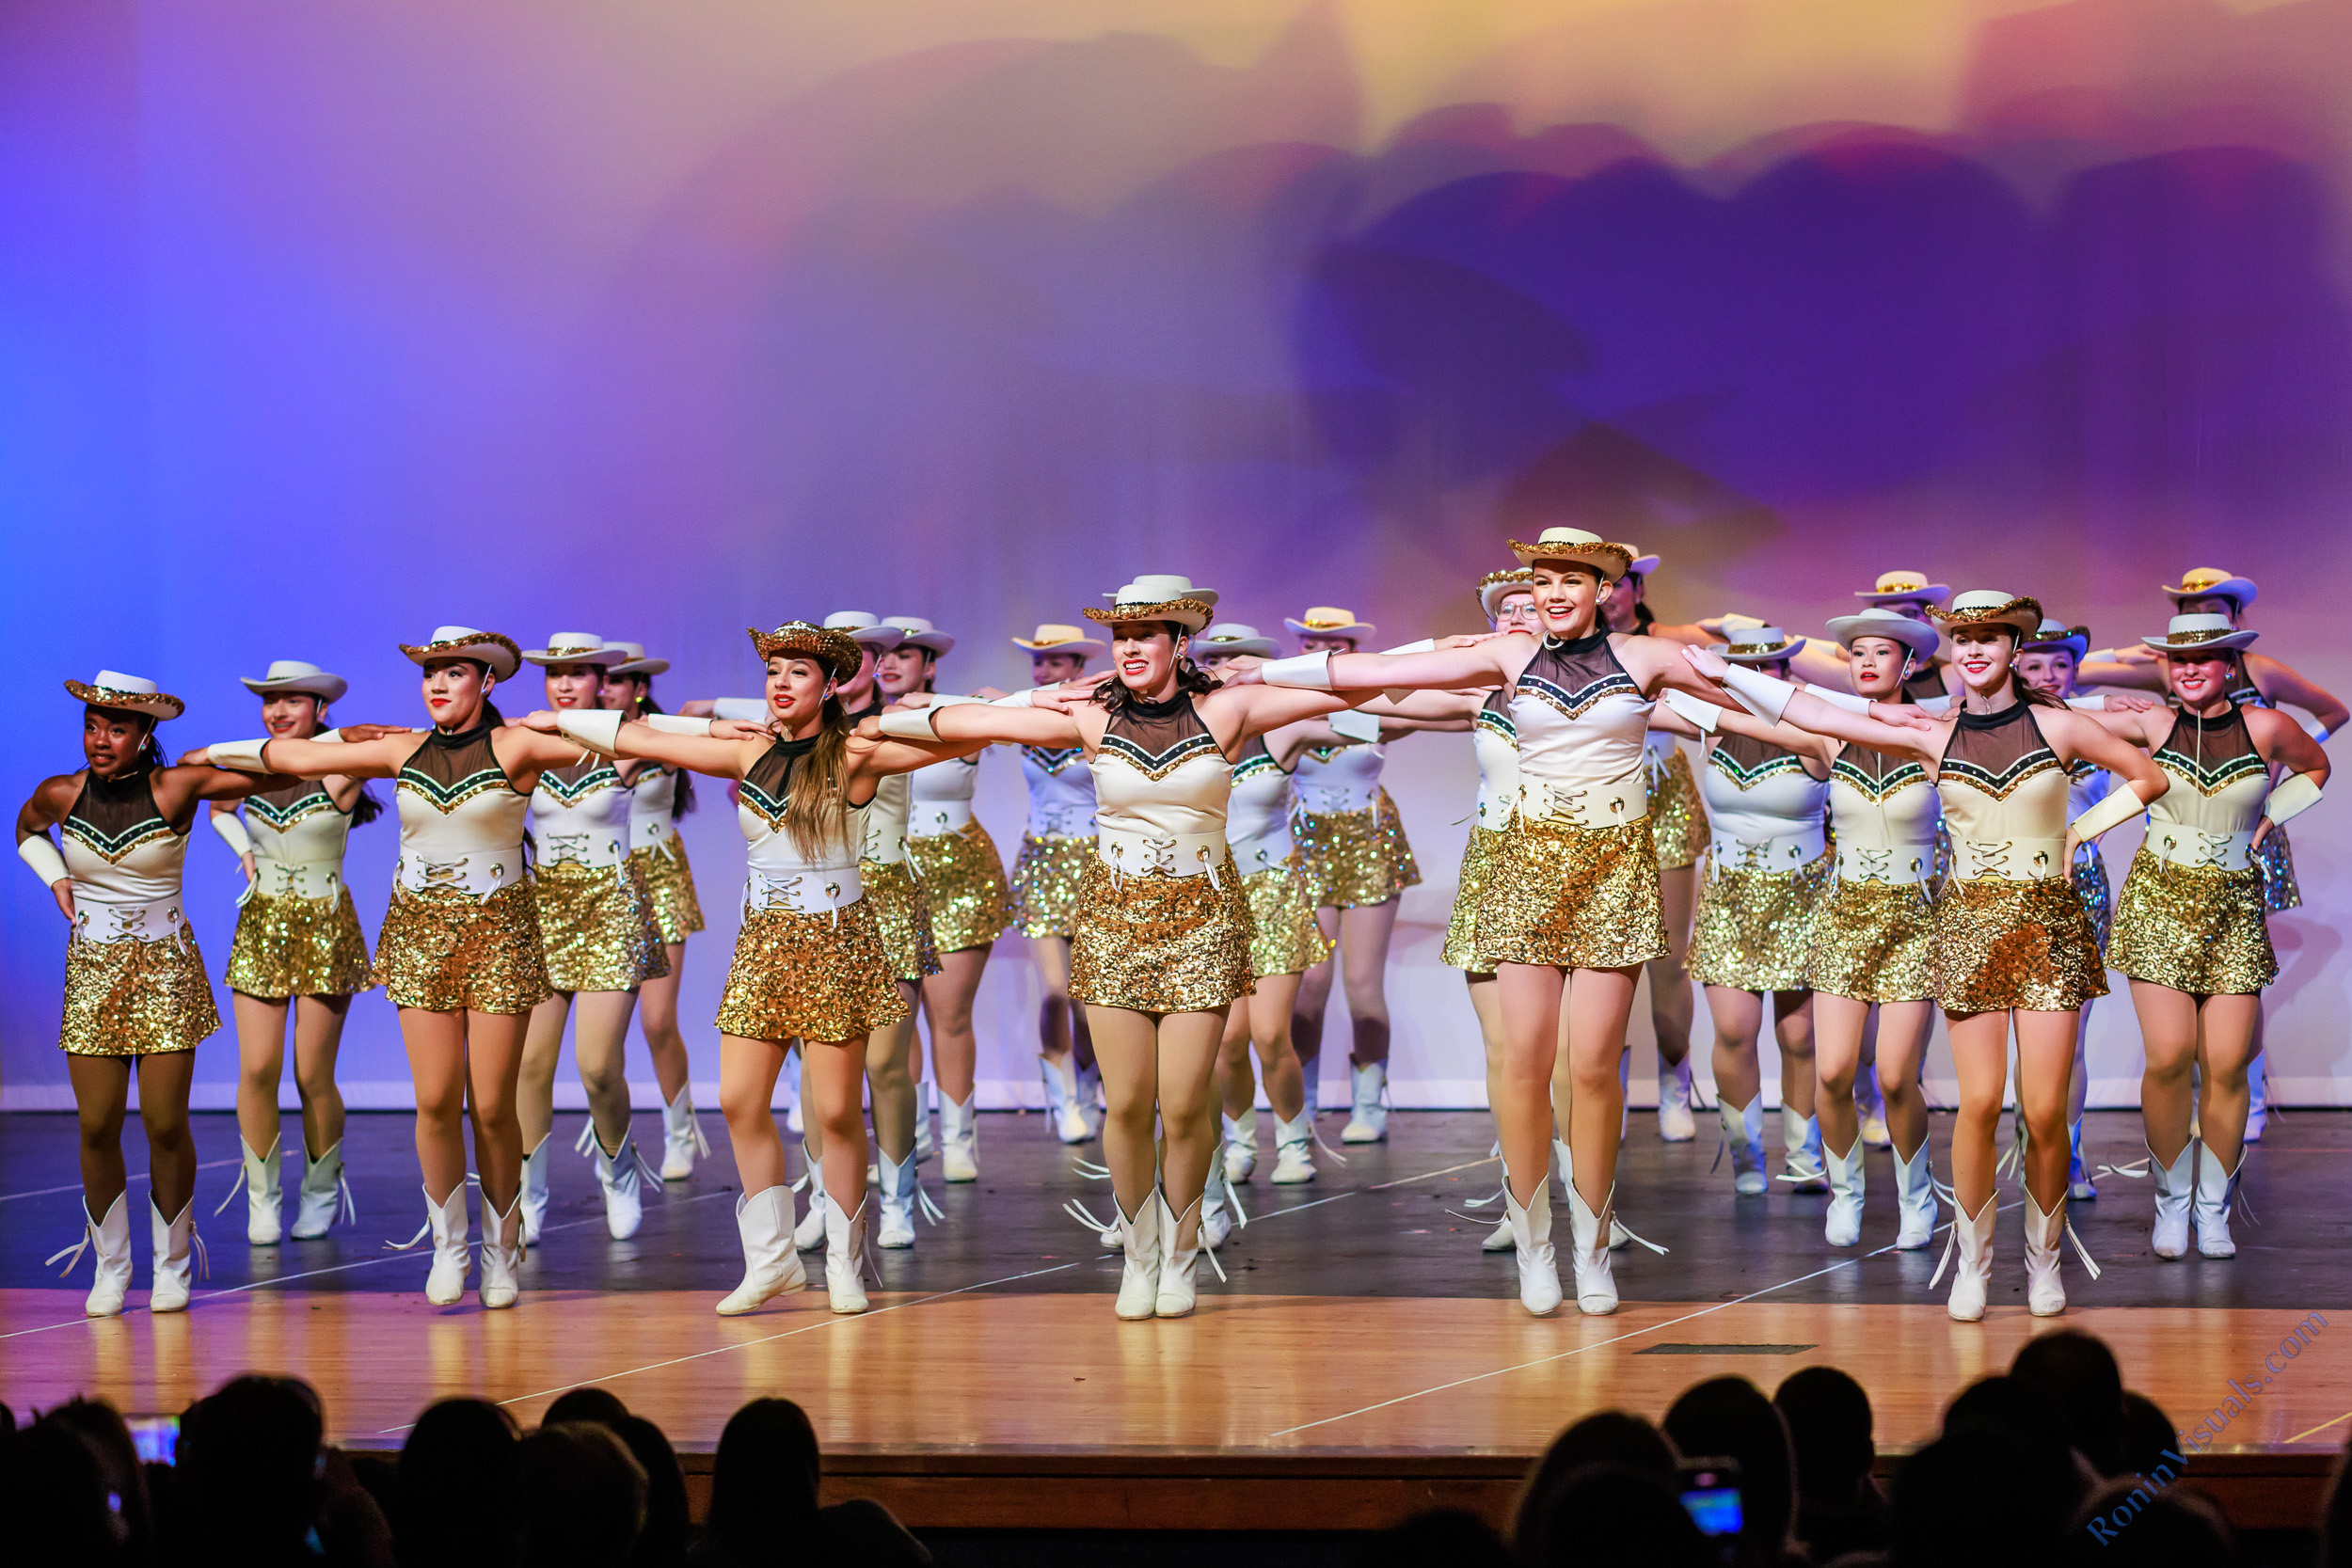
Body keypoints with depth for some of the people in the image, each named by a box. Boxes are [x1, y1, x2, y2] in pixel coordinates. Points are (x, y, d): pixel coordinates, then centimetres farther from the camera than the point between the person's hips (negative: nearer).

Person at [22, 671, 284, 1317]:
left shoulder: (176, 787, -9)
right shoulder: (61, 795, -1)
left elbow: (274, 774, -9)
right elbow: (27, 829, 23)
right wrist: (57, 880, 11)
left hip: (165, 969, -2)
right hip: (92, 969, 2)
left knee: (165, 1123, -4)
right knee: (97, 1126, -1)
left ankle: (172, 1264, 12)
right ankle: (110, 1267, 13)